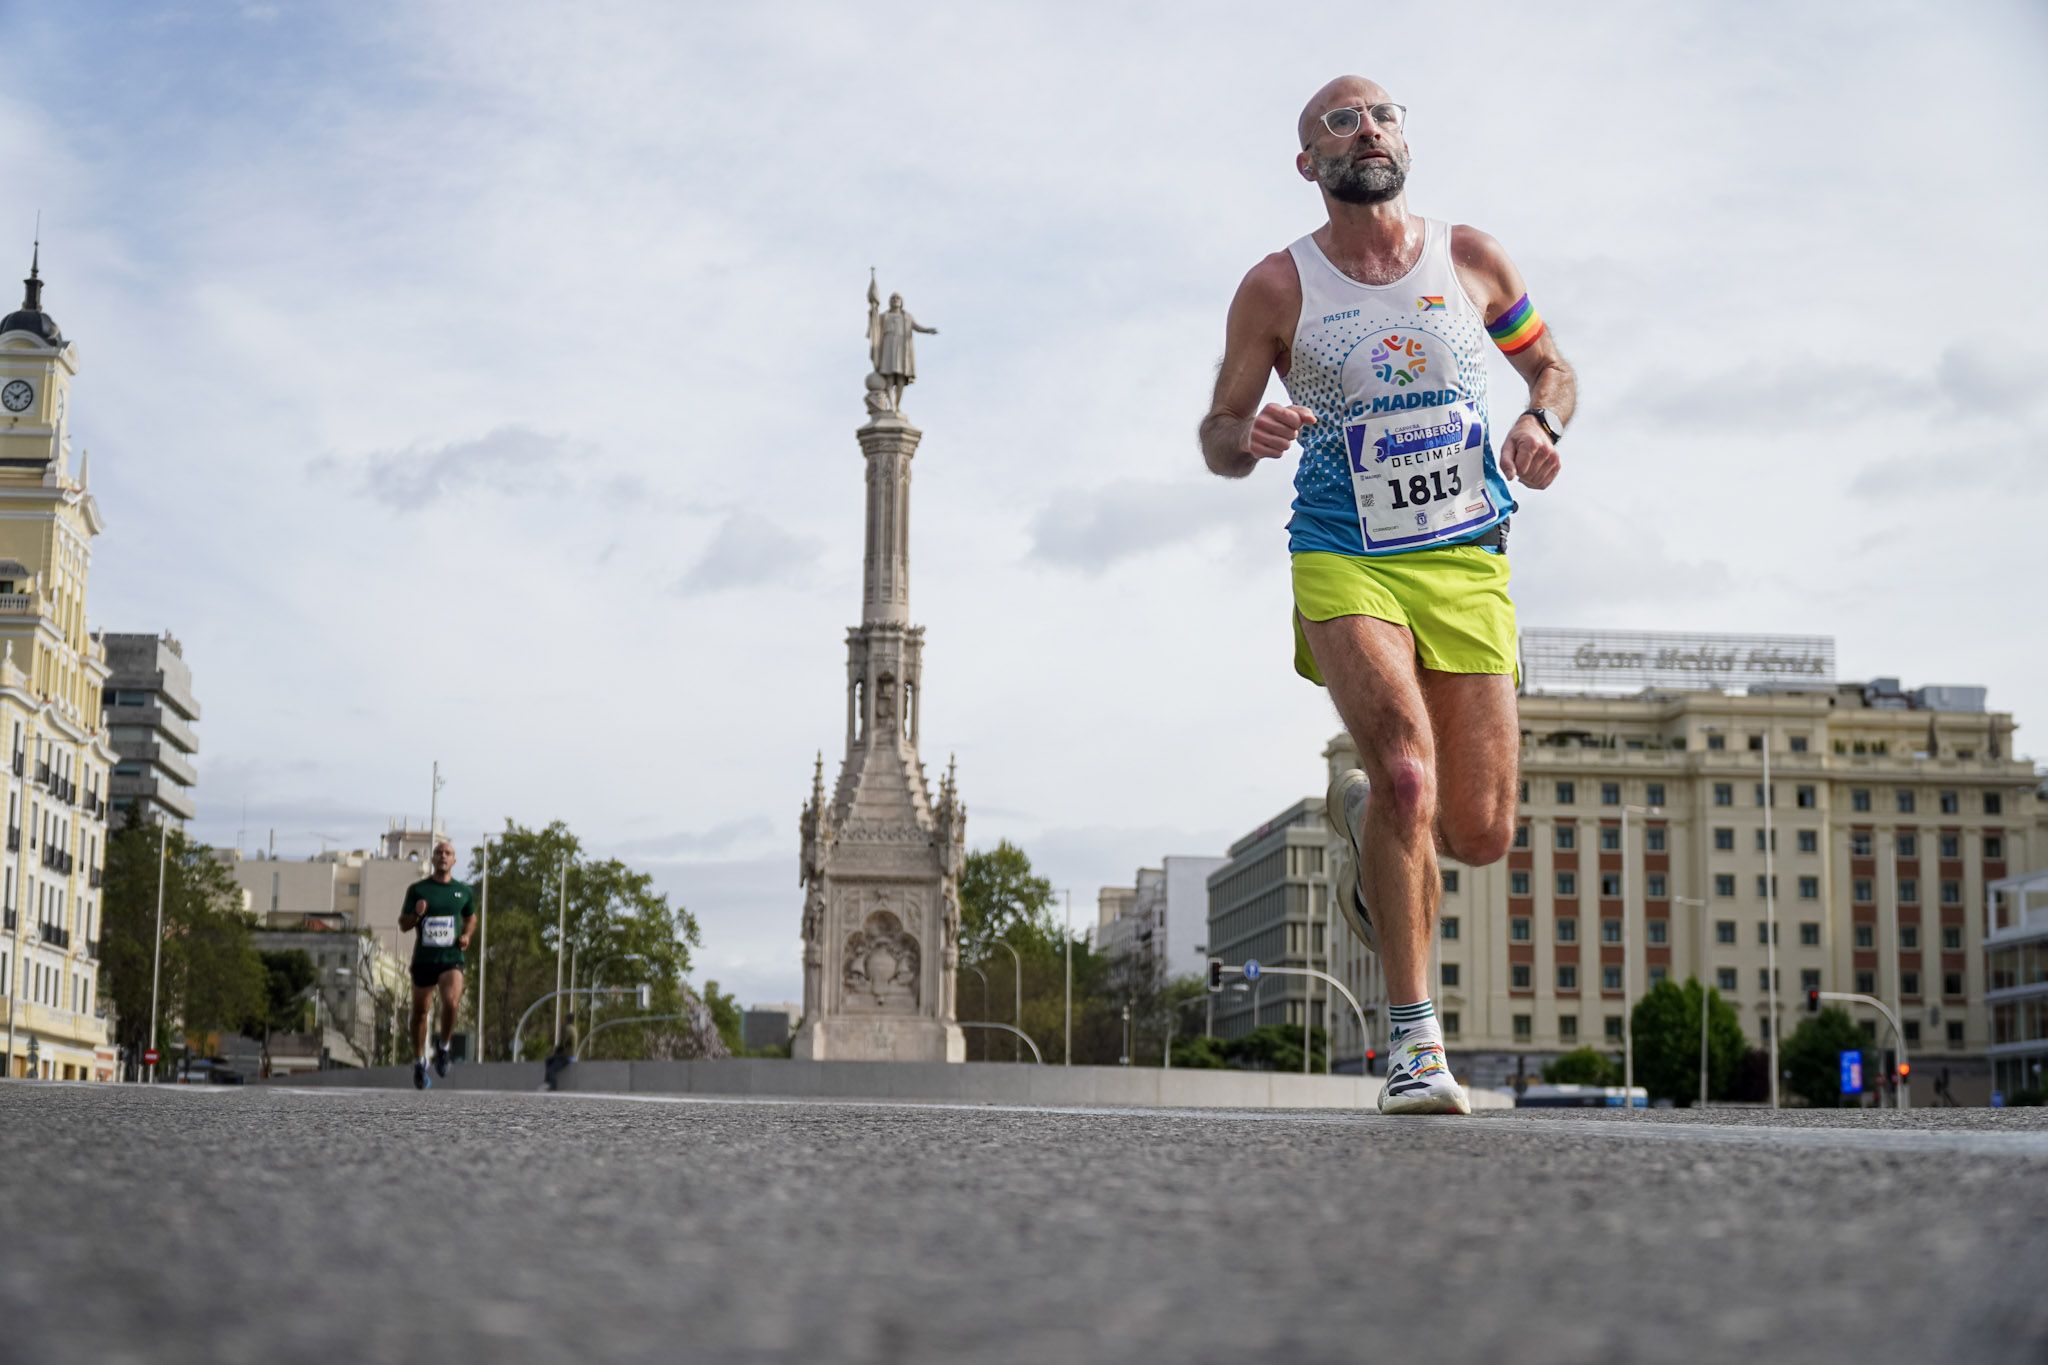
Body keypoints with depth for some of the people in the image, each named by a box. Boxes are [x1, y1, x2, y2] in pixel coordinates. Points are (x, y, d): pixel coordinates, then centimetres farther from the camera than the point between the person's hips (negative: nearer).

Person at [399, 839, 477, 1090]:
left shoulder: (464, 891, 7)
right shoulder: (418, 889, 2)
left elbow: (471, 918, 24)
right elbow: (403, 925, 7)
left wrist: (466, 935, 4)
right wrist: (416, 914, -14)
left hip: (452, 958, 0)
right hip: (423, 958, 1)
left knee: (451, 1002, -24)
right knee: (420, 1011, 8)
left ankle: (443, 1046, 2)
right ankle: (419, 1062, 26)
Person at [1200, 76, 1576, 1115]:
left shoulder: (1471, 259, 5)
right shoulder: (1277, 289, -1)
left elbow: (1550, 365, 18)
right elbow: (1216, 437, 3)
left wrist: (1541, 420, -5)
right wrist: (1248, 437, -21)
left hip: (1466, 563, 3)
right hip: (1343, 562, -3)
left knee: (1480, 833, -1)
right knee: (1408, 766, -26)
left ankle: (1364, 817, 35)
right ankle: (1413, 1037, -15)